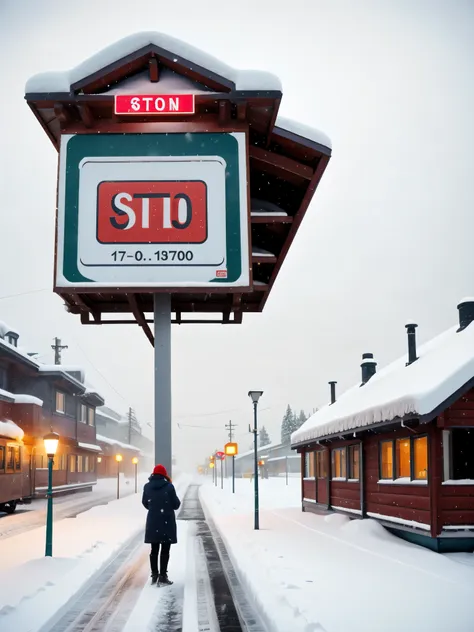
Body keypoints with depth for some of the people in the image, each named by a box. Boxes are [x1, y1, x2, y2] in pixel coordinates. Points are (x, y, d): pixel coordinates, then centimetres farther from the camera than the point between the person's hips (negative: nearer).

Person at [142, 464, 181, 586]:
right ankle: (162, 577, 0)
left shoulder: (147, 487, -1)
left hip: (152, 522, 4)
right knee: (165, 550, 2)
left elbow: (145, 504, 10)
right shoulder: (169, 486, -12)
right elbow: (176, 505, -7)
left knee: (154, 549, 13)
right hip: (167, 522, -4)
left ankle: (154, 575, 17)